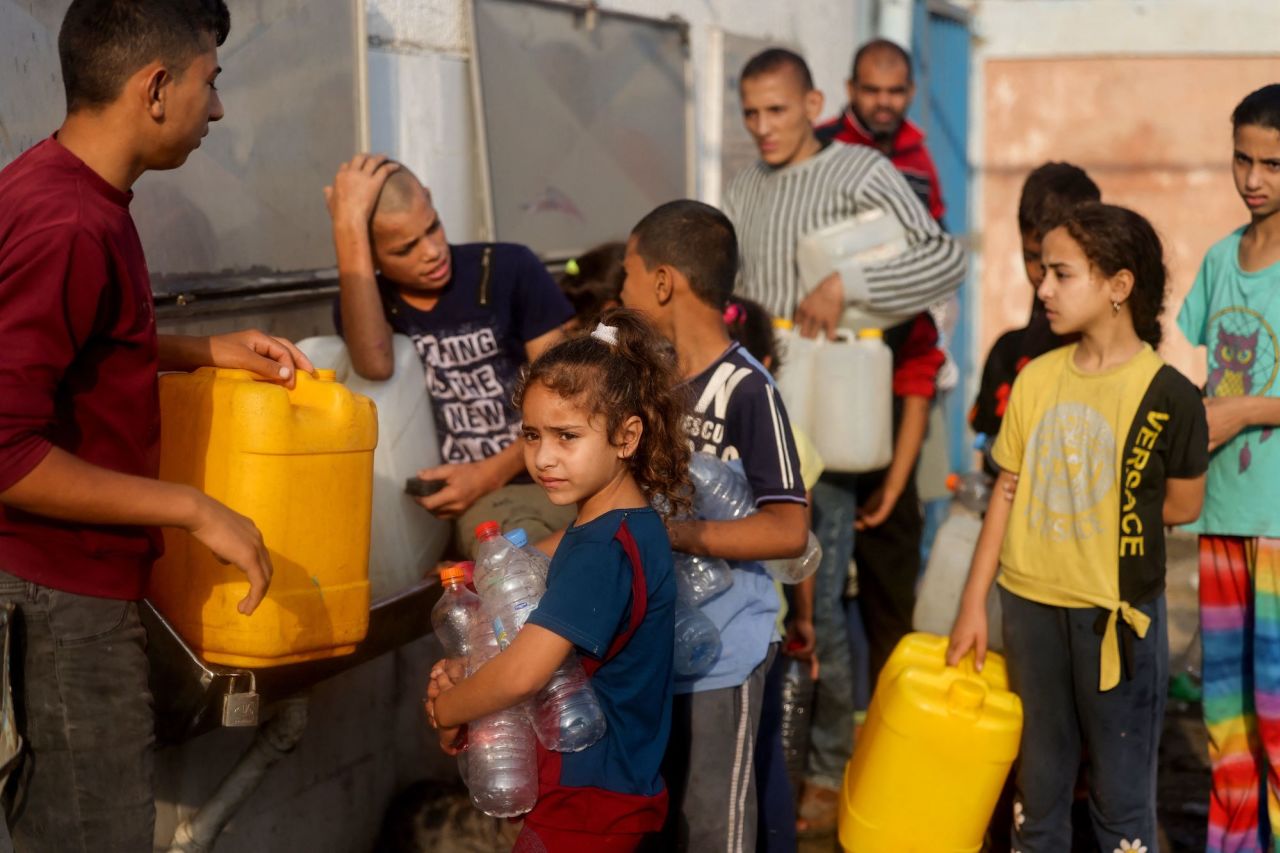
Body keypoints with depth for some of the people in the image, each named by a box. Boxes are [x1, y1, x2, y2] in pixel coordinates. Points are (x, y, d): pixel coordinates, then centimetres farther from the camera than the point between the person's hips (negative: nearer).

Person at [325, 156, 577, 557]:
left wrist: (491, 474, -12)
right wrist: (348, 225, -18)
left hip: (544, 478, 0)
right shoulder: (364, 300, 6)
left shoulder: (509, 269, 3)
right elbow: (375, 366, -20)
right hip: (449, 500, 0)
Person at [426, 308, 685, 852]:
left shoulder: (603, 547, -23)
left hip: (589, 801, -9)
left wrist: (446, 709, -12)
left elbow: (522, 674, -31)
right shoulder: (631, 526, 7)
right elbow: (550, 651, 15)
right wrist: (468, 675, -1)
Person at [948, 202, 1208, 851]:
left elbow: (1182, 506, 0)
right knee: (1037, 780, 17)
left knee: (1121, 795, 7)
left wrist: (1104, 509, 3)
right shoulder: (1036, 379, 0)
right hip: (1029, 603, 4)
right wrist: (974, 604, 4)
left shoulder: (1169, 396, -11)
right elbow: (1007, 494, 4)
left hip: (1117, 613, -3)